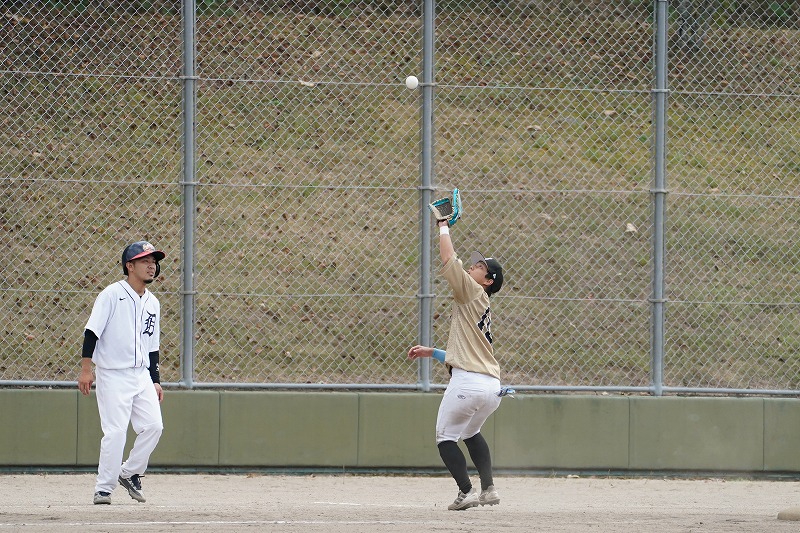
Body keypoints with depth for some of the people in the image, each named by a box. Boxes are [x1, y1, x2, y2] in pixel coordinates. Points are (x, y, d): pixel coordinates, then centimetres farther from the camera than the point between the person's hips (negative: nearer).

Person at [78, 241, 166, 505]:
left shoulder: (152, 303, 12)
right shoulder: (112, 294, -8)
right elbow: (92, 332, -12)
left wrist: (155, 381, 15)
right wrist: (86, 369, -18)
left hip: (141, 375, 6)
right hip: (113, 375, -6)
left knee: (153, 426, -3)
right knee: (115, 432, -11)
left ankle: (130, 473, 16)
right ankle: (104, 488, -2)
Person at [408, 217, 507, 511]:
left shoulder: (472, 293, -2)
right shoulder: (482, 309, 22)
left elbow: (449, 260, -7)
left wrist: (444, 227, 5)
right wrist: (431, 352, 29)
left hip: (467, 382, -9)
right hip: (493, 387, 9)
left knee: (446, 437, 5)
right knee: (471, 432, 29)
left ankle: (466, 492, -4)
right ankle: (489, 489, 21)